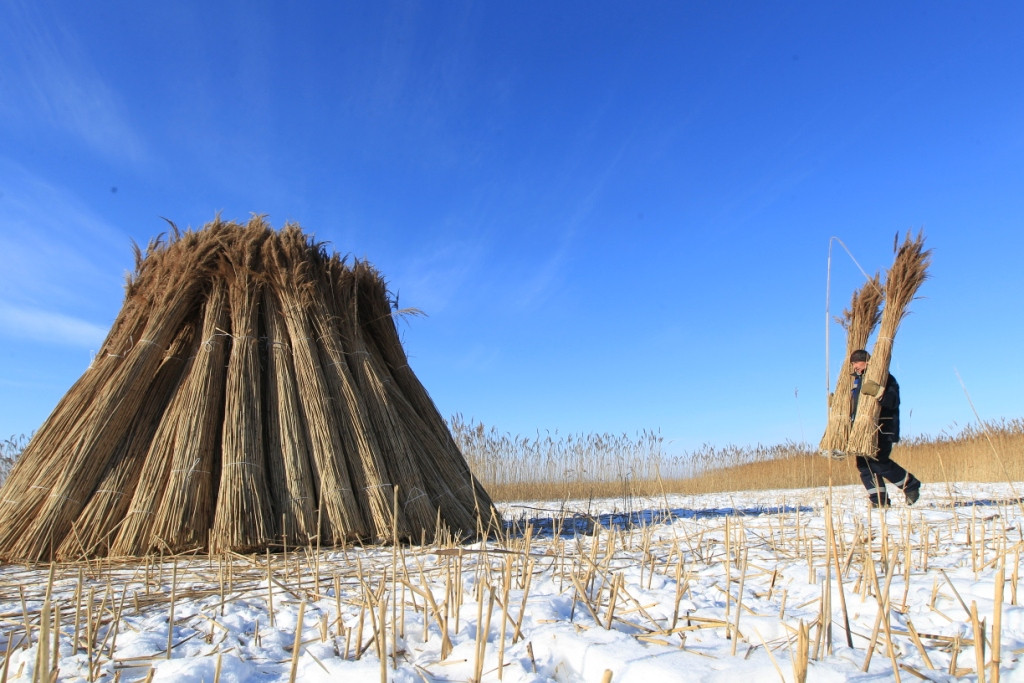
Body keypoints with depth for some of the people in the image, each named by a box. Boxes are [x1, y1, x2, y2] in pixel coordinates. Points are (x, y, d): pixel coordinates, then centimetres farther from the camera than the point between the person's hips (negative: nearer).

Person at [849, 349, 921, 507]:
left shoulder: (885, 378, -4)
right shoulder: (857, 380, 19)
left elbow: (893, 401, -22)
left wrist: (877, 392, -37)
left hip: (882, 429, -7)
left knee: (878, 462, -15)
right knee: (863, 464, 0)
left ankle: (911, 485, 8)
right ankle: (879, 500, 6)